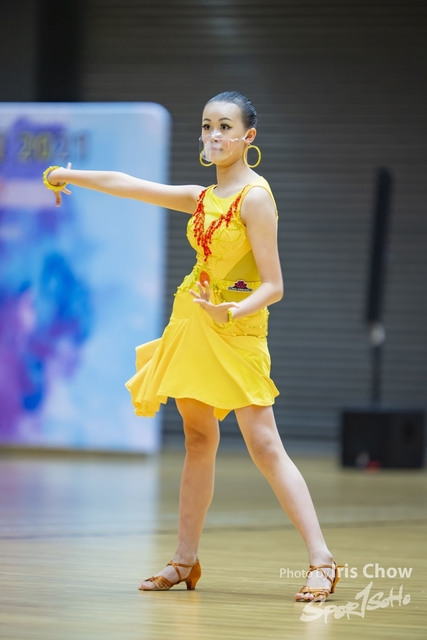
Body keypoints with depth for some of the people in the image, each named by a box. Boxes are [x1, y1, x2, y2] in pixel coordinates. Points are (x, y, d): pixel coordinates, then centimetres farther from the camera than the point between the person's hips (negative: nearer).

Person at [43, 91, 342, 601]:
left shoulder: (254, 197, -13)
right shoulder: (202, 198, 9)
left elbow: (273, 286, -15)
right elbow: (132, 186, 20)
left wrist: (233, 312, -32)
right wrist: (71, 176, 26)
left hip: (237, 329, -7)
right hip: (192, 322, 7)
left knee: (265, 446, -13)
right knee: (199, 439, 11)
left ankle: (321, 560, -15)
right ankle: (185, 560, 16)